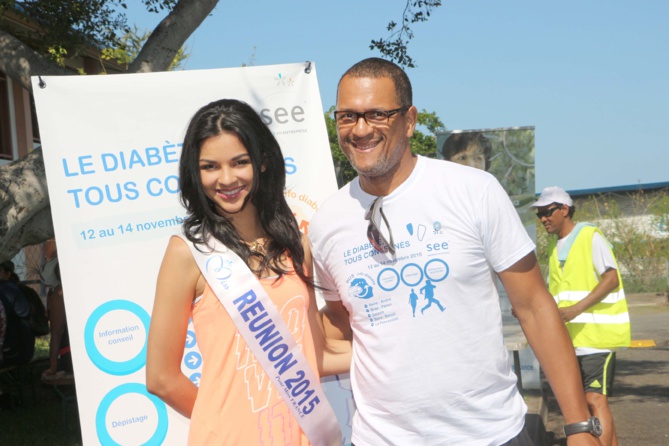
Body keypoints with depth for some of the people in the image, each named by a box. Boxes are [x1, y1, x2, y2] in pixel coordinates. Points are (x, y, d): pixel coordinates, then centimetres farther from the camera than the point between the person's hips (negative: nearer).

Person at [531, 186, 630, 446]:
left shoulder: (590, 236, -7)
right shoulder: (554, 245, 15)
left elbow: (611, 278, -16)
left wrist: (576, 309, -25)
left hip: (597, 334, -8)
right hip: (571, 337, 8)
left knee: (595, 398, -14)